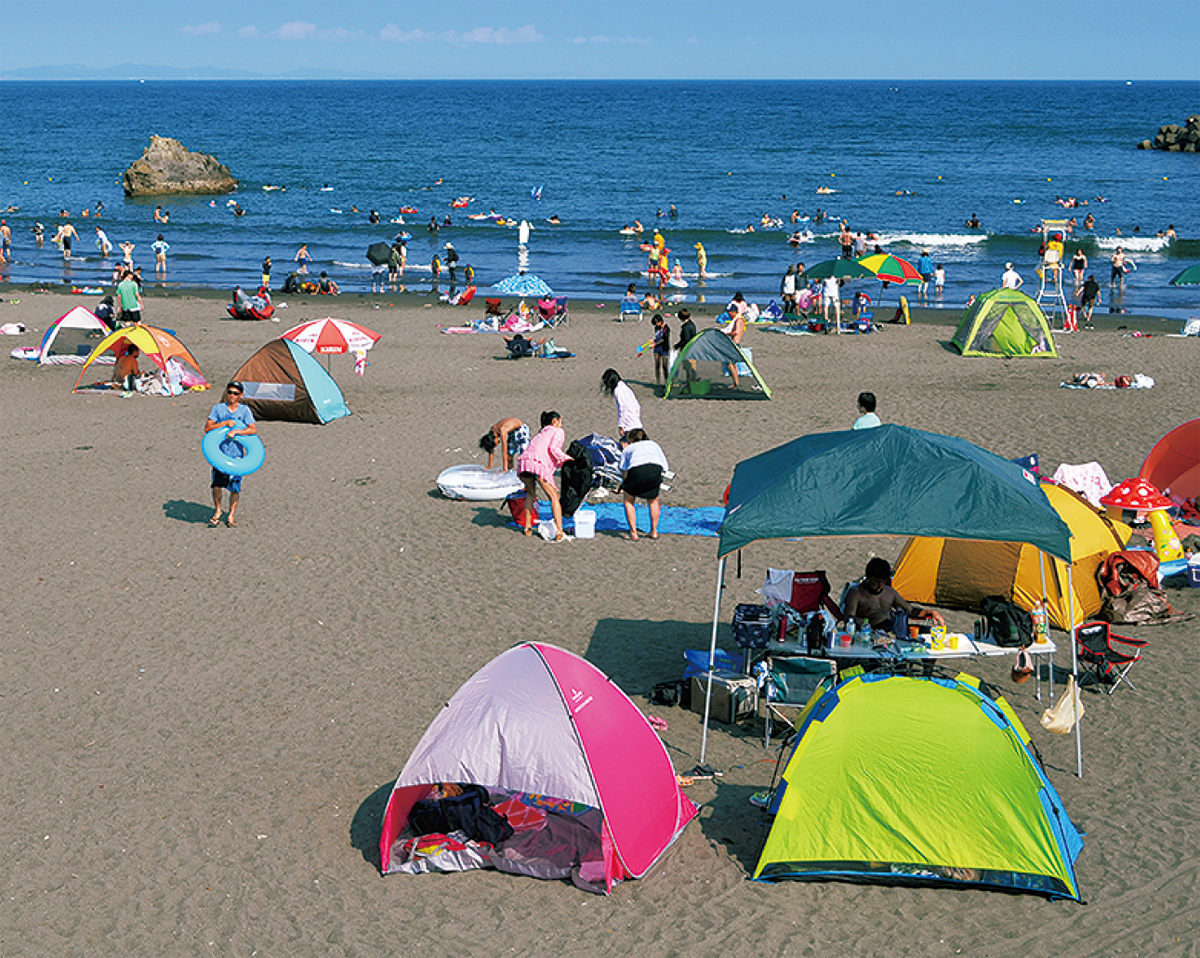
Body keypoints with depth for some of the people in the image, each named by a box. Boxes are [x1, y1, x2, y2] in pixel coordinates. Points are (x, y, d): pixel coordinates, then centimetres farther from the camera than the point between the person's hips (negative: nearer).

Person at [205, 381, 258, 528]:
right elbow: (207, 428, -4)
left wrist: (236, 431, -20)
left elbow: (254, 430, -8)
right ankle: (217, 512, 18)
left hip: (237, 454, 0)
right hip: (220, 452, 0)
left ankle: (231, 516, 15)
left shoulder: (245, 410, 3)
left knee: (235, 487, 1)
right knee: (216, 484, -5)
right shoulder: (218, 408, 4)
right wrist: (225, 423, -14)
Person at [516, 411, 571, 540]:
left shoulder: (542, 433, 37)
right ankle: (559, 532, -7)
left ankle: (528, 527, 25)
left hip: (523, 462, 6)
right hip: (539, 464, -6)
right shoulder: (558, 431, 16)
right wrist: (567, 459, 7)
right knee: (554, 497, 2)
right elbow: (553, 448, -2)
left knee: (531, 493, 29)